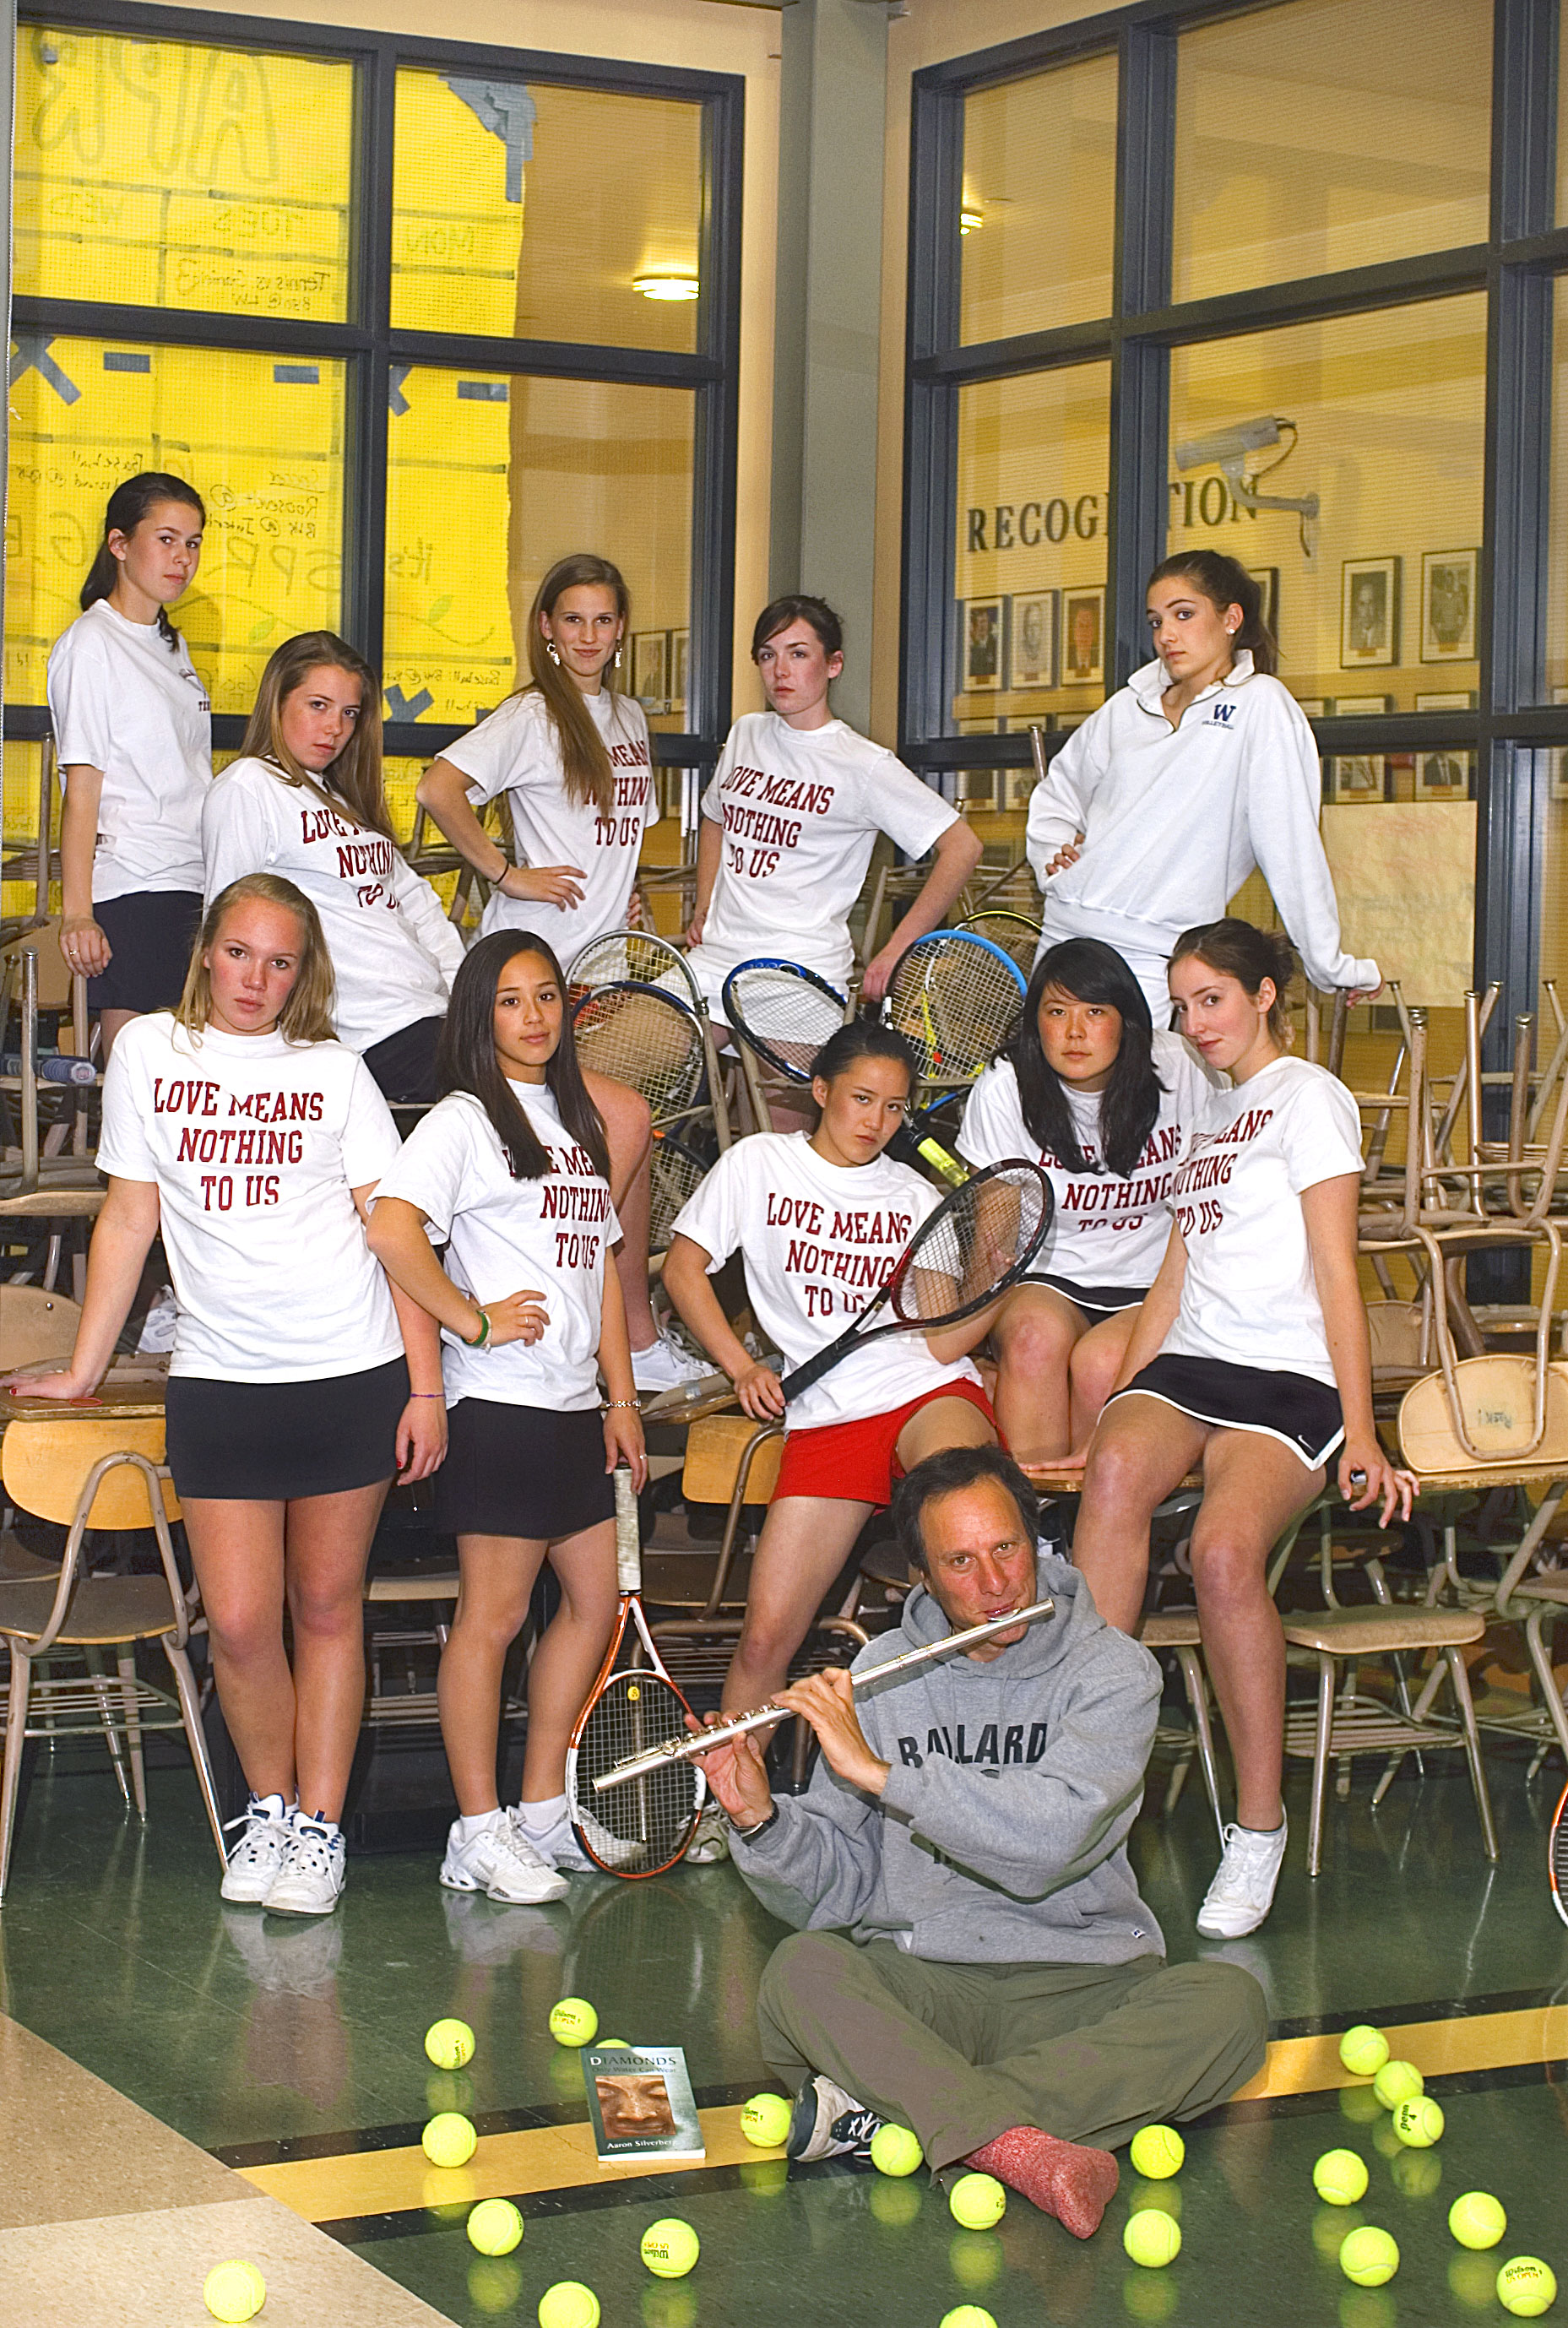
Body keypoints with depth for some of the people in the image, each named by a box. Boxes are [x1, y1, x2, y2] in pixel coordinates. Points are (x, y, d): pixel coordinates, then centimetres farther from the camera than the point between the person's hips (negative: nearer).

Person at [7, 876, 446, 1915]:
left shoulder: (337, 1073, 3)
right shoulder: (148, 1051, 7)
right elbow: (129, 1218, 12)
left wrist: (426, 1387, -3)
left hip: (354, 1376, -1)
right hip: (218, 1384, 1)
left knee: (328, 1607, 4)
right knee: (240, 1624, -4)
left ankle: (319, 1826, 14)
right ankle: (268, 1808, 18)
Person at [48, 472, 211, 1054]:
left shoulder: (170, 645, 17)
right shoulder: (91, 643, -6)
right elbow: (81, 788, -11)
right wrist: (76, 912, -17)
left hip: (193, 885, 8)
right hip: (130, 889, -7)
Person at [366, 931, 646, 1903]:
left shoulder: (580, 1121, 17)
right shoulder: (464, 1121, -7)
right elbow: (392, 1230, -21)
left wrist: (623, 1396, 15)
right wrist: (474, 1321, -16)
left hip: (575, 1405, 8)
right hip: (501, 1402, -8)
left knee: (595, 1601, 10)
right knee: (493, 1614, -4)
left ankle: (542, 1812, 20)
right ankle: (480, 1832, 2)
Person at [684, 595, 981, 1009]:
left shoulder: (864, 765, -6)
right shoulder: (746, 733, 13)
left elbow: (962, 847, -10)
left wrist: (896, 951, -12)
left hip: (803, 975, -5)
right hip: (713, 959, 5)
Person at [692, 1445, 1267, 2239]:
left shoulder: (1113, 1672, -3)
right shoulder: (882, 1676, 6)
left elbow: (1050, 1842, -21)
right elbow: (833, 1890, 7)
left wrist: (876, 1770, -21)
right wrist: (759, 1818, -13)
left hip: (1084, 1986, -1)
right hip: (920, 1984, 1)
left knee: (1228, 2003, -30)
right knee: (800, 1971, -29)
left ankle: (890, 2111, -33)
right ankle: (1021, 2148, -44)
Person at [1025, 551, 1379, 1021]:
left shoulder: (1259, 704, -3)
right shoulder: (1128, 706, 13)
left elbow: (1290, 847, -8)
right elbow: (1057, 790, 29)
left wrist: (1330, 965, -9)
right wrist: (1053, 851, 9)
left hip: (1149, 961, -6)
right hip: (1060, 933, 6)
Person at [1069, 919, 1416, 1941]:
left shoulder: (1308, 1095, 2)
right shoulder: (1213, 1113, 26)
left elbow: (1336, 1271, -5)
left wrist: (1360, 1434, -11)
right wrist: (1114, 1404, 13)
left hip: (1289, 1378, -5)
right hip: (1187, 1362, 6)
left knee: (1226, 1547, -34)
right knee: (1115, 1472, -32)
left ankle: (1260, 1824, -21)